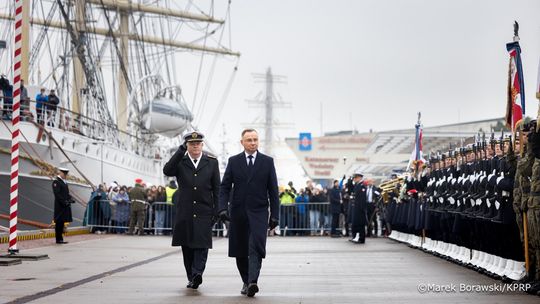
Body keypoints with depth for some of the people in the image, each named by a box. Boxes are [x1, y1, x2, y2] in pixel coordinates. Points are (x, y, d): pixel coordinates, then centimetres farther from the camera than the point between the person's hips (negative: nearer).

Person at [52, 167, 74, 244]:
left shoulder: (64, 182, 18)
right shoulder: (56, 182, -10)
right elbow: (57, 194, -17)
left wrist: (70, 199, 4)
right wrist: (64, 202, -21)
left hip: (65, 206, 9)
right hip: (60, 206, -9)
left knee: (62, 222, 10)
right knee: (59, 222, -4)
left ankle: (60, 238, 13)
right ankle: (58, 239, -1)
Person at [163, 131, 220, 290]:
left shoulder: (212, 162, 8)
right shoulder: (179, 162, 6)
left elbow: (217, 189, 8)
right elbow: (167, 171, -16)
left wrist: (217, 211, 1)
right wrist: (181, 150, -19)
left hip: (204, 213, -1)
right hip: (185, 212, 1)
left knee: (201, 245, -12)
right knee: (187, 247, 7)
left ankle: (197, 273, -21)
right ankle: (191, 277, 16)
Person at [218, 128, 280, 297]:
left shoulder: (267, 162, 5)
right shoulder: (233, 161, 7)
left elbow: (273, 190, 5)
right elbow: (225, 187, 5)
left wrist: (274, 215, -1)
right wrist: (223, 208, -9)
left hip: (259, 213, -2)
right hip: (238, 212, 2)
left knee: (256, 248, -17)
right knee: (240, 251, 7)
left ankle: (253, 282, -27)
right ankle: (246, 282, 20)